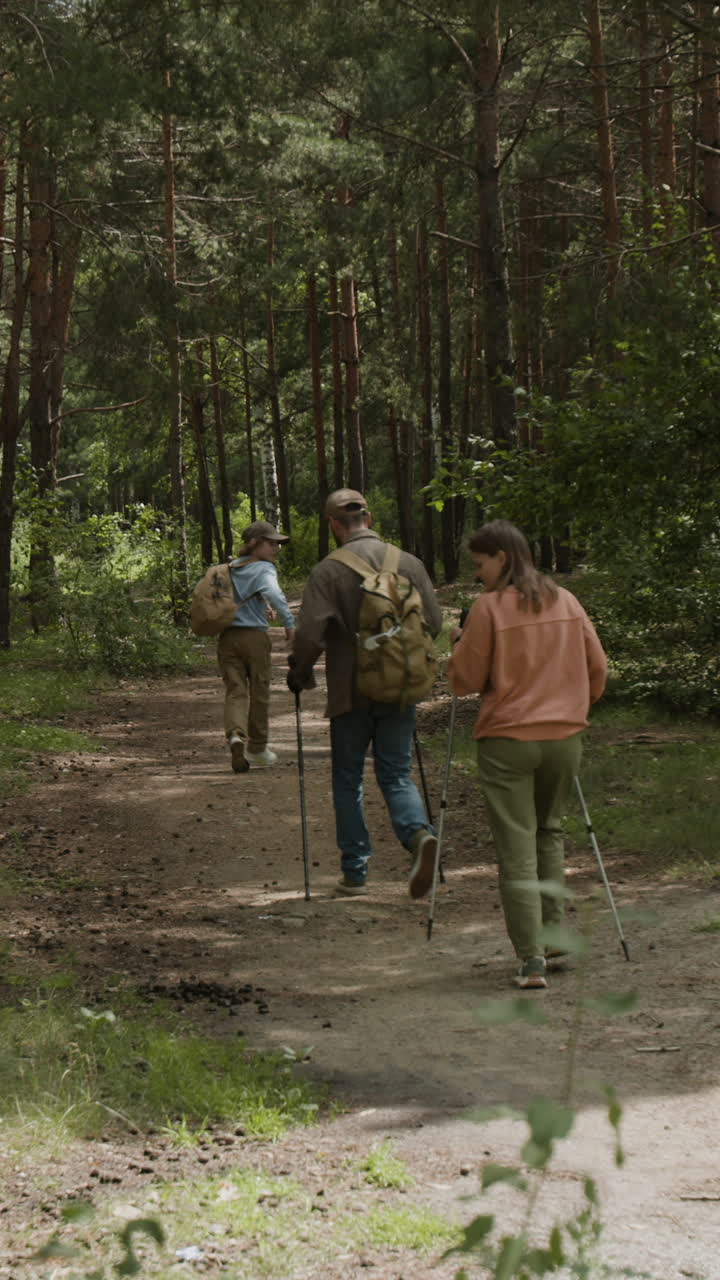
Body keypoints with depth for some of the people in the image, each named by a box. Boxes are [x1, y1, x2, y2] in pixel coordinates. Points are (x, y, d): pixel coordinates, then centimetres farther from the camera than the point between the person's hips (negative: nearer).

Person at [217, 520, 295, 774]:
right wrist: (289, 624, -27)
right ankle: (257, 747, 21)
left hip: (227, 637, 5)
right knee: (259, 691, 11)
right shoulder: (264, 570, -7)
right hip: (254, 636, -5)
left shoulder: (229, 569, 12)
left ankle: (235, 735, -25)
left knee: (235, 690, 1)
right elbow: (274, 595, -26)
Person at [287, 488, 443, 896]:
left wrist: (299, 676, 3)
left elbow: (310, 634, -15)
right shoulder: (409, 564, 0)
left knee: (348, 782, 11)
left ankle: (355, 873, 14)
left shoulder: (329, 571, -11)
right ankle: (420, 833, -18)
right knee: (396, 775, 10)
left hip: (351, 694, -3)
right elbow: (434, 622, 5)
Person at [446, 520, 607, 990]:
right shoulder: (566, 602, 7)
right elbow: (597, 666, 12)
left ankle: (532, 959, -7)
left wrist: (460, 645, 13)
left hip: (507, 739, -5)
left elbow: (466, 680, -5)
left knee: (517, 849, -2)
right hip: (565, 735, 5)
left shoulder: (489, 607, -8)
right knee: (549, 831, 23)